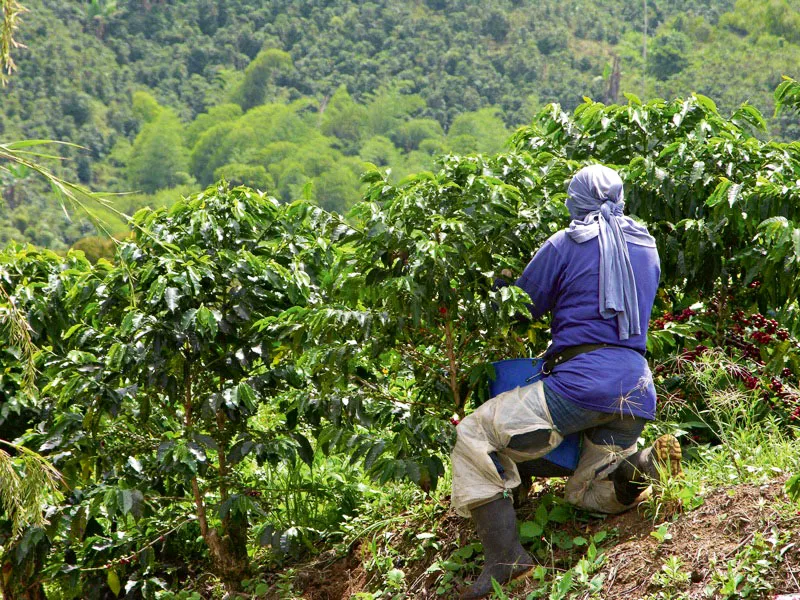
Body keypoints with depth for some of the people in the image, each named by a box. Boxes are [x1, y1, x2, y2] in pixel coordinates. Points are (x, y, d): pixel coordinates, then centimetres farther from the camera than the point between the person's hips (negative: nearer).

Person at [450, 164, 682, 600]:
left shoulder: (565, 244, 2)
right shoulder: (647, 247, 19)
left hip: (583, 381, -7)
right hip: (638, 389, 7)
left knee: (474, 435, 0)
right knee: (585, 492, 21)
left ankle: (504, 556, -14)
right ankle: (642, 462, -12)